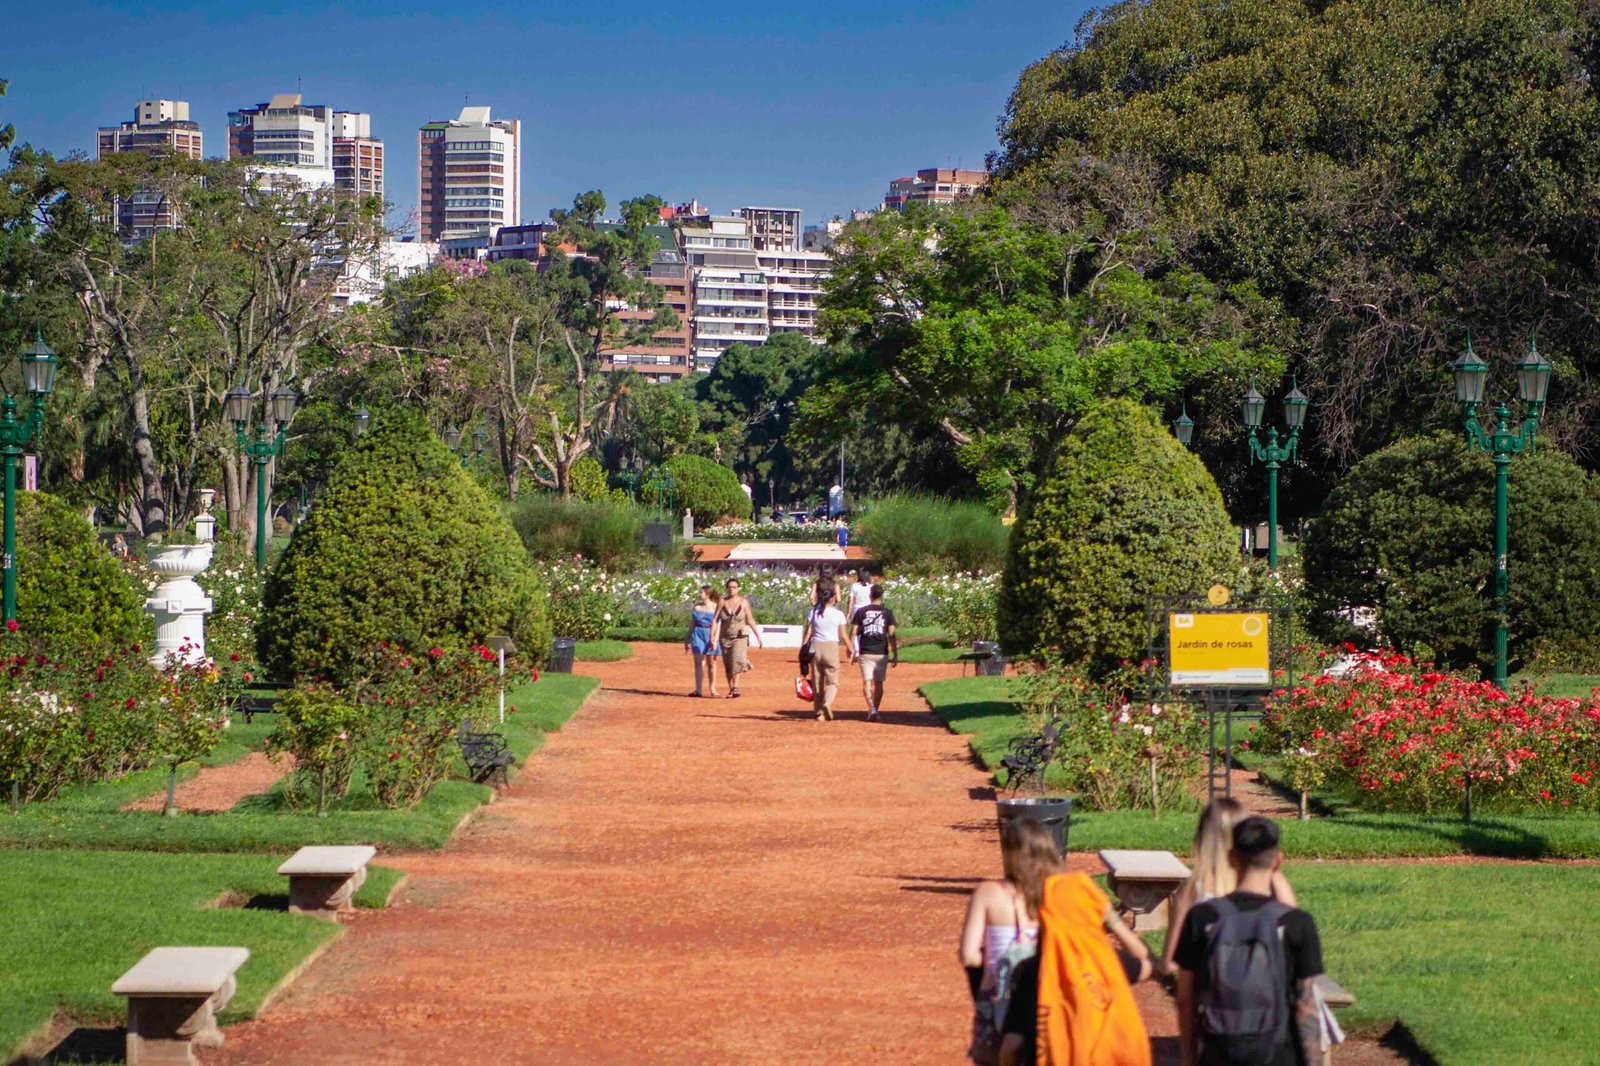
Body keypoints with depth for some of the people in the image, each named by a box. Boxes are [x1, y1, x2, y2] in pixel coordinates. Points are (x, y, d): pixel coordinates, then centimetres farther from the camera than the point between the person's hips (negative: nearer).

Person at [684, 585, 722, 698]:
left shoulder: (716, 607, -4)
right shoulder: (696, 607, 8)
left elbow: (718, 625, -8)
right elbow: (692, 625, 13)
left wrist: (715, 640, -16)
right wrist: (687, 640, 14)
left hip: (711, 636, -2)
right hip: (698, 635, 2)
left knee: (711, 663, 7)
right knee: (699, 662, -6)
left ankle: (713, 689, 18)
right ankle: (698, 690, -10)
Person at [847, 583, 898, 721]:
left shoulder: (861, 612, 2)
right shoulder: (887, 613, 1)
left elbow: (853, 633, 0)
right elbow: (892, 636, -3)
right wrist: (895, 655, 0)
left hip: (865, 653, -1)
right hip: (881, 653, 1)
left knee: (867, 682, -2)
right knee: (878, 683, 13)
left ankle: (871, 708, -22)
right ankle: (875, 711, 16)